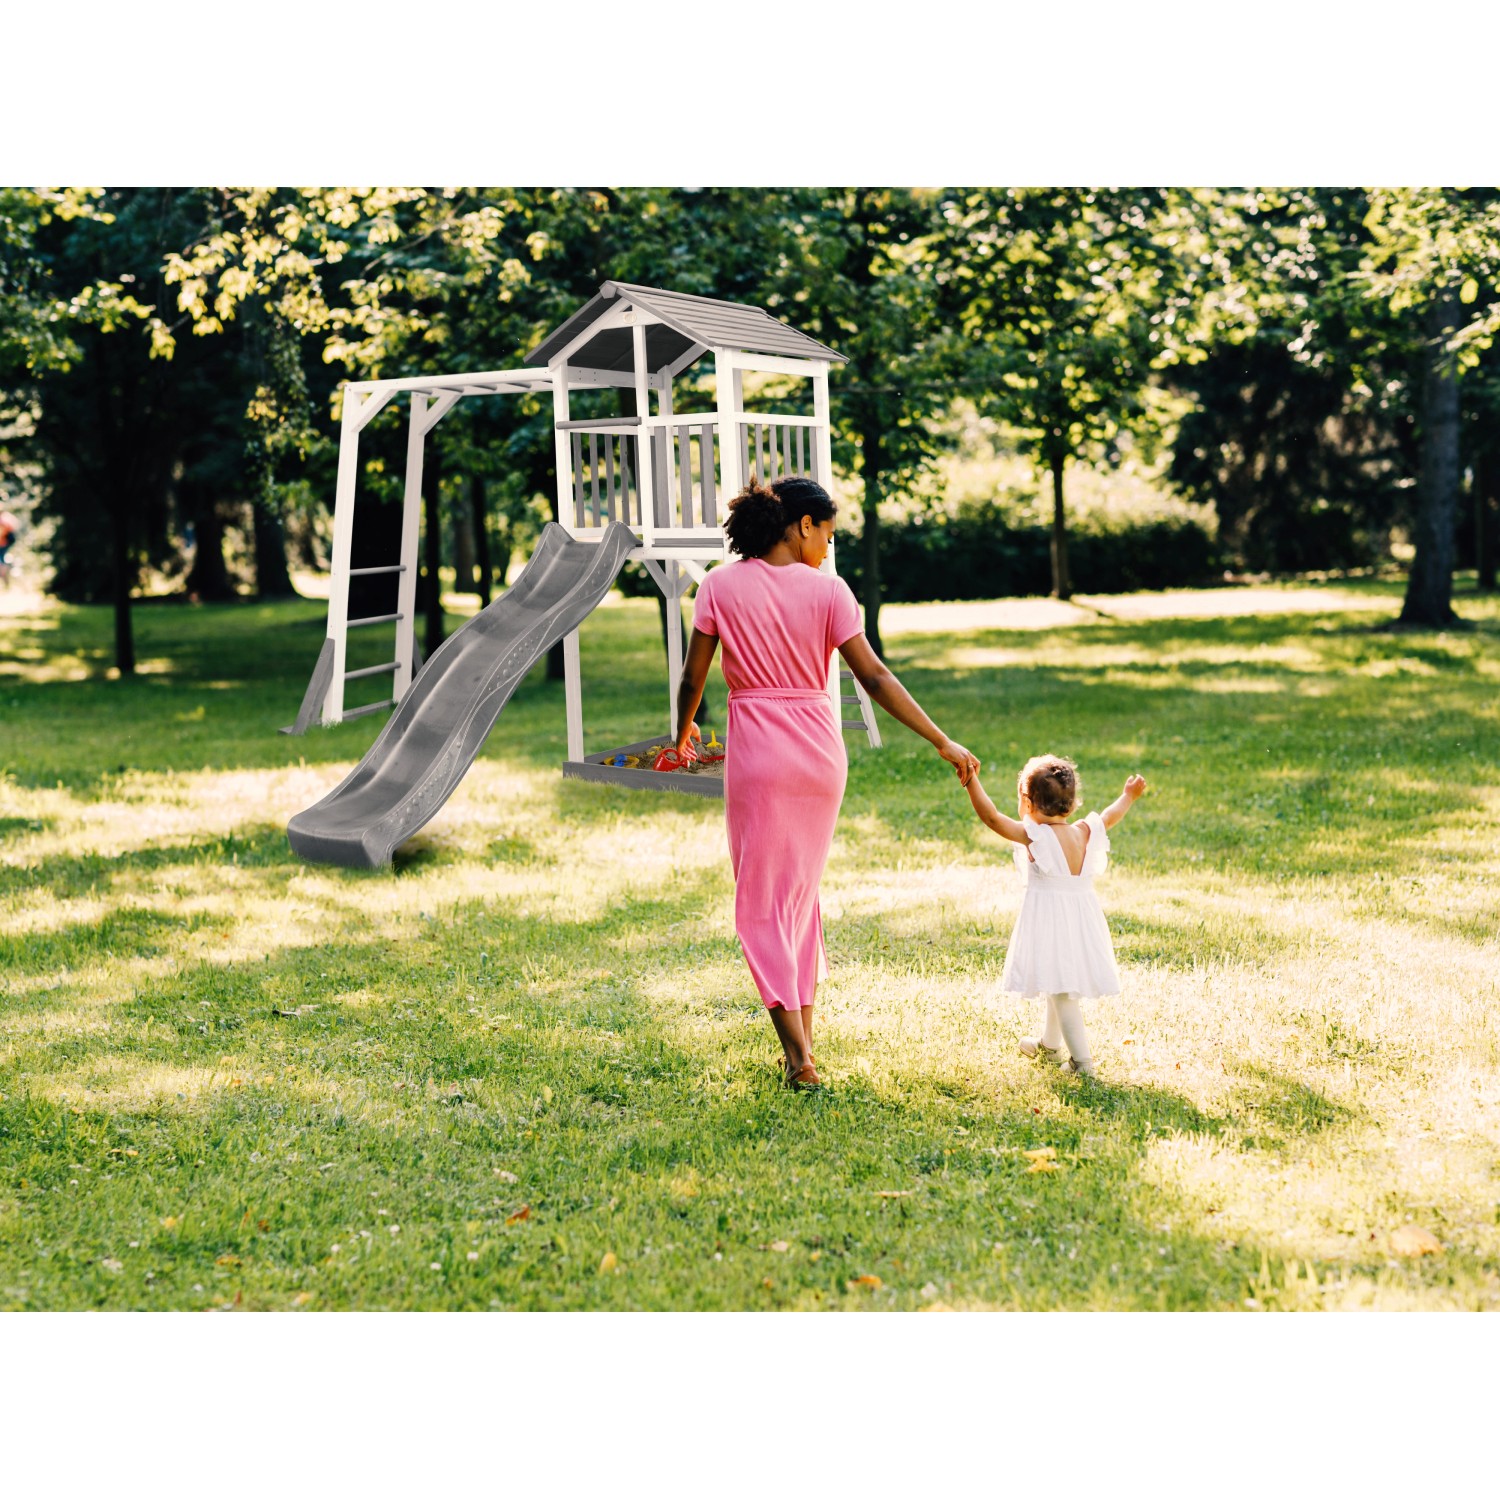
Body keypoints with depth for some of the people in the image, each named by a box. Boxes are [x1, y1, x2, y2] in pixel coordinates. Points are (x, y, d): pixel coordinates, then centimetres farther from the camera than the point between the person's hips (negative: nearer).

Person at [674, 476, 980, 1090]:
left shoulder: (721, 586, -3)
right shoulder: (827, 590, -3)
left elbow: (693, 677, 0)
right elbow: (875, 678, -7)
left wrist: (683, 731, 20)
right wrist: (943, 743, -3)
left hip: (757, 750, -2)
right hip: (820, 747, 2)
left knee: (762, 900, 4)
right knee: (802, 890, 18)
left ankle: (798, 1056, -4)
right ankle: (803, 1039, 22)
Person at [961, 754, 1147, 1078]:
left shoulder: (1033, 836, -17)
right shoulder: (1085, 833, 1)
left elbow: (991, 816, -22)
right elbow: (1109, 817, 21)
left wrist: (971, 780, -20)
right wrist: (1128, 796, 39)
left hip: (1049, 922, -7)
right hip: (1082, 922, 7)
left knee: (1061, 992, -3)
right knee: (1059, 987, 24)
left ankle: (1082, 1060, -5)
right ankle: (1048, 1044, 42)